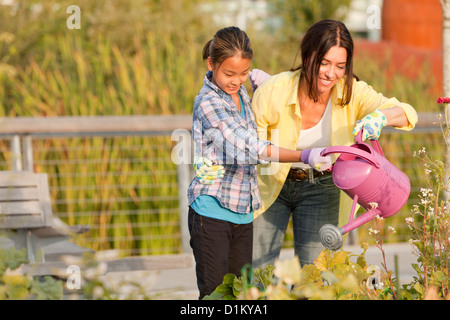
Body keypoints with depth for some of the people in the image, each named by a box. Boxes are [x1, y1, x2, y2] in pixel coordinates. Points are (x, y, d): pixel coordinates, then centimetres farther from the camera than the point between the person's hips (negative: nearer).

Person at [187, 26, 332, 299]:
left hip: (243, 213, 7)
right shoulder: (208, 103, -16)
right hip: (211, 212, -7)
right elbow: (248, 148, -25)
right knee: (214, 293, -4)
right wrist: (303, 156, -32)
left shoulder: (240, 91, 7)